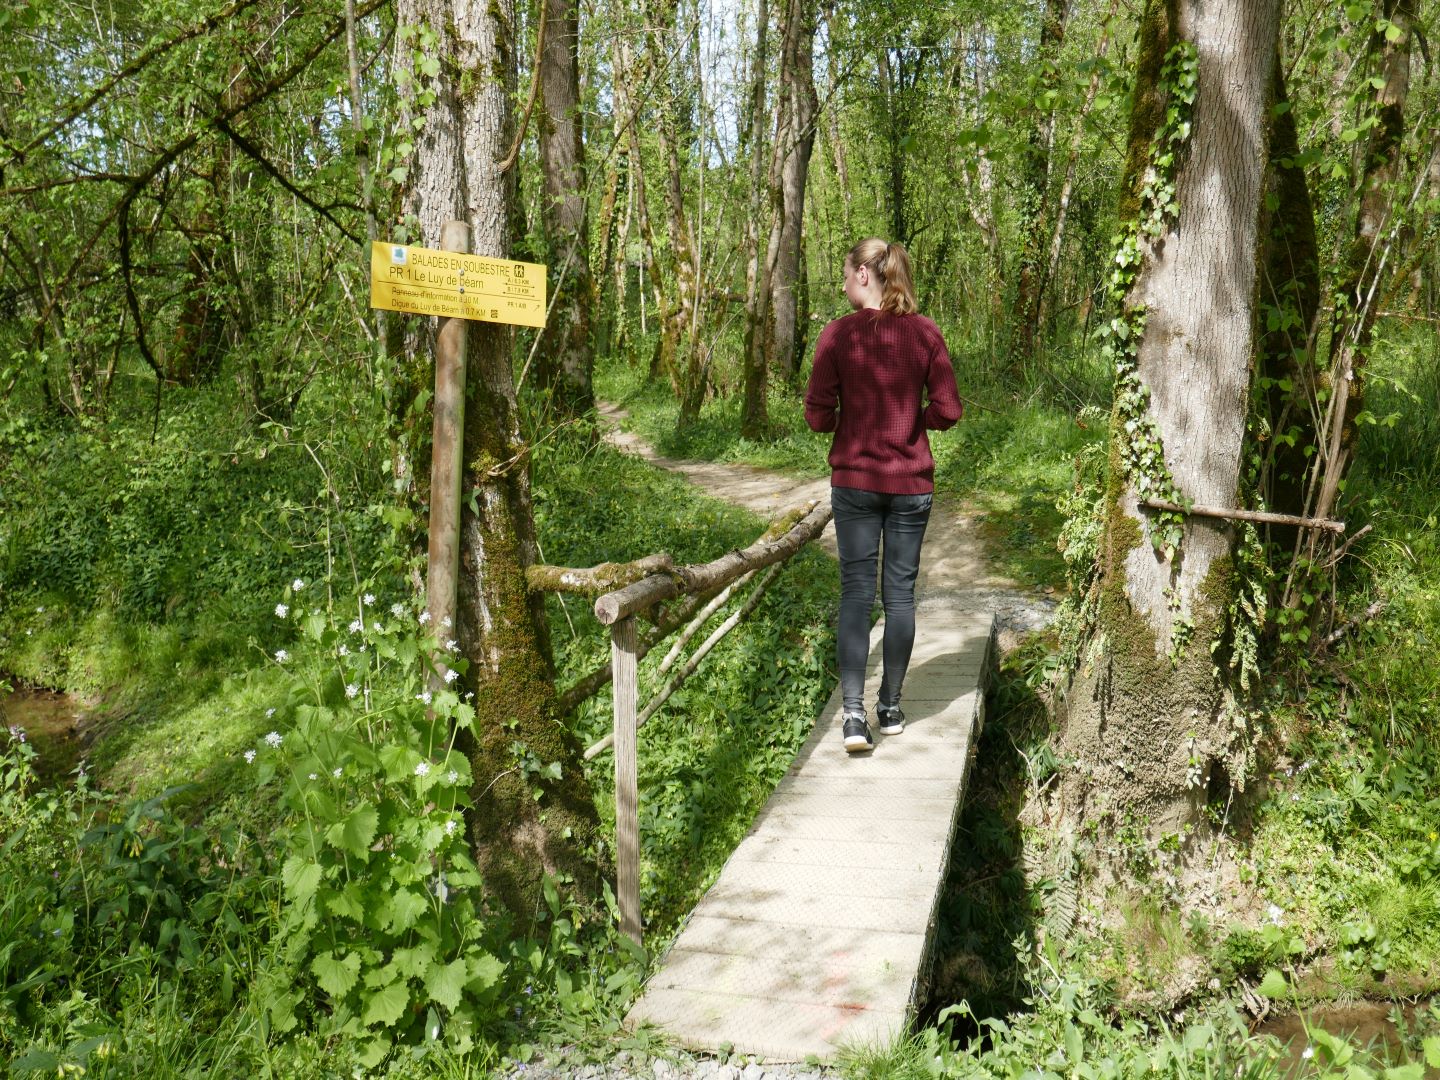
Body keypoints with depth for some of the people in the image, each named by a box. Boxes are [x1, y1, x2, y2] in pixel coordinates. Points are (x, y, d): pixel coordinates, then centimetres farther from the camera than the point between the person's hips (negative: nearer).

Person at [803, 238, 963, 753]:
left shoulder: (838, 334, -8)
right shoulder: (925, 333, -3)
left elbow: (818, 416, -8)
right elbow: (948, 410, -3)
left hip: (854, 480, -1)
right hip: (911, 481, 2)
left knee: (856, 590, 2)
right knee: (900, 591, 10)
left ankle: (853, 712, -6)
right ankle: (891, 706, 20)